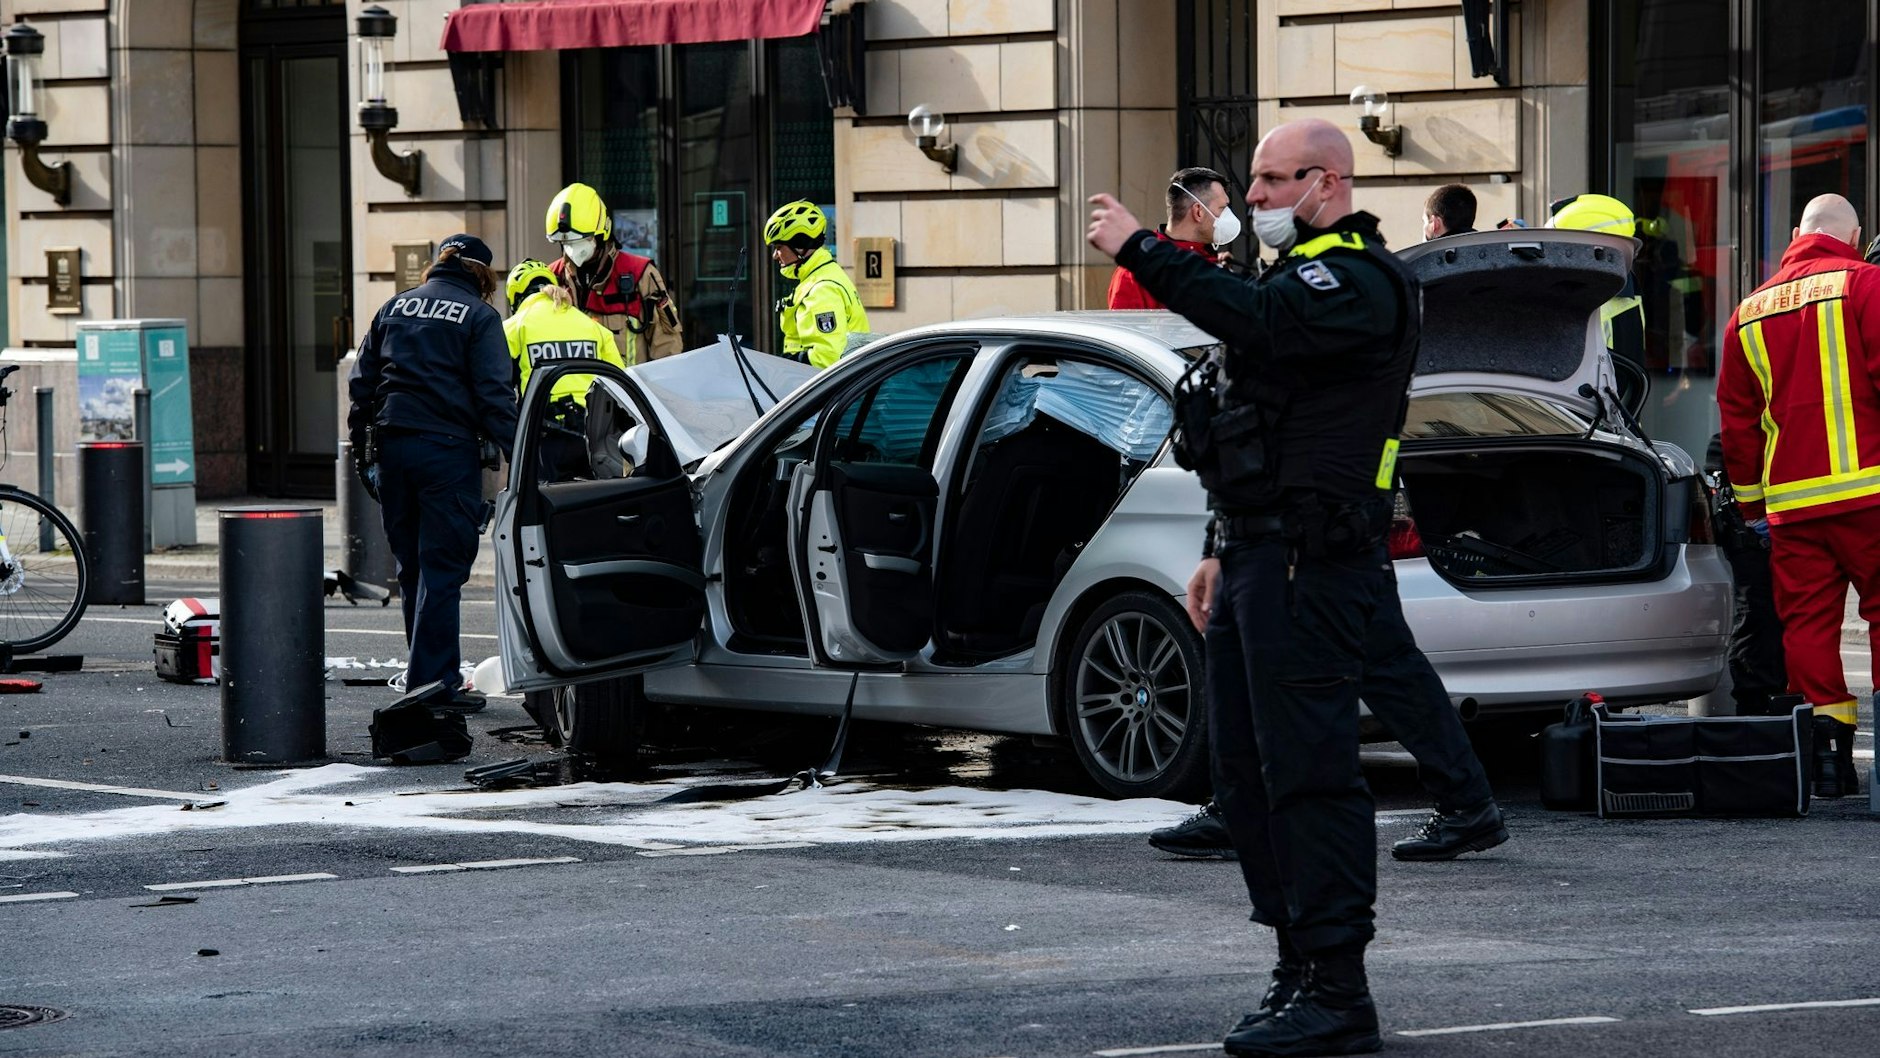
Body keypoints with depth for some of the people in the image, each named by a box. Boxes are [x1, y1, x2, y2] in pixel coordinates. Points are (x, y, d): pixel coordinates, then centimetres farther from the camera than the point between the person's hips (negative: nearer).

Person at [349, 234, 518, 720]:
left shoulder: (395, 307, 14)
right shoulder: (478, 316, -1)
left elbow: (361, 383, 14)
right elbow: (494, 394, -9)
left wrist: (363, 449, 18)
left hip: (391, 445, 5)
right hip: (447, 447, -5)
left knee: (412, 566, 13)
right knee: (442, 567, -4)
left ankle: (435, 675, 20)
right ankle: (432, 679, -9)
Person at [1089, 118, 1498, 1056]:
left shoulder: (1359, 281, -10)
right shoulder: (1301, 274, 24)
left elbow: (1255, 322, -30)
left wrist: (1140, 250, -26)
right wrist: (1224, 550, 26)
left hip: (1309, 568, -11)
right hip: (1258, 556, 11)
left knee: (1308, 770, -11)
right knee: (1247, 771, 11)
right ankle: (1301, 970, 17)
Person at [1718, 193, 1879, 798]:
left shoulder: (1751, 312, 16)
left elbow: (1736, 417, 18)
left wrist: (1751, 502, 22)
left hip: (1789, 499, 4)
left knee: (1807, 621, 5)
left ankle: (1827, 752, -1)